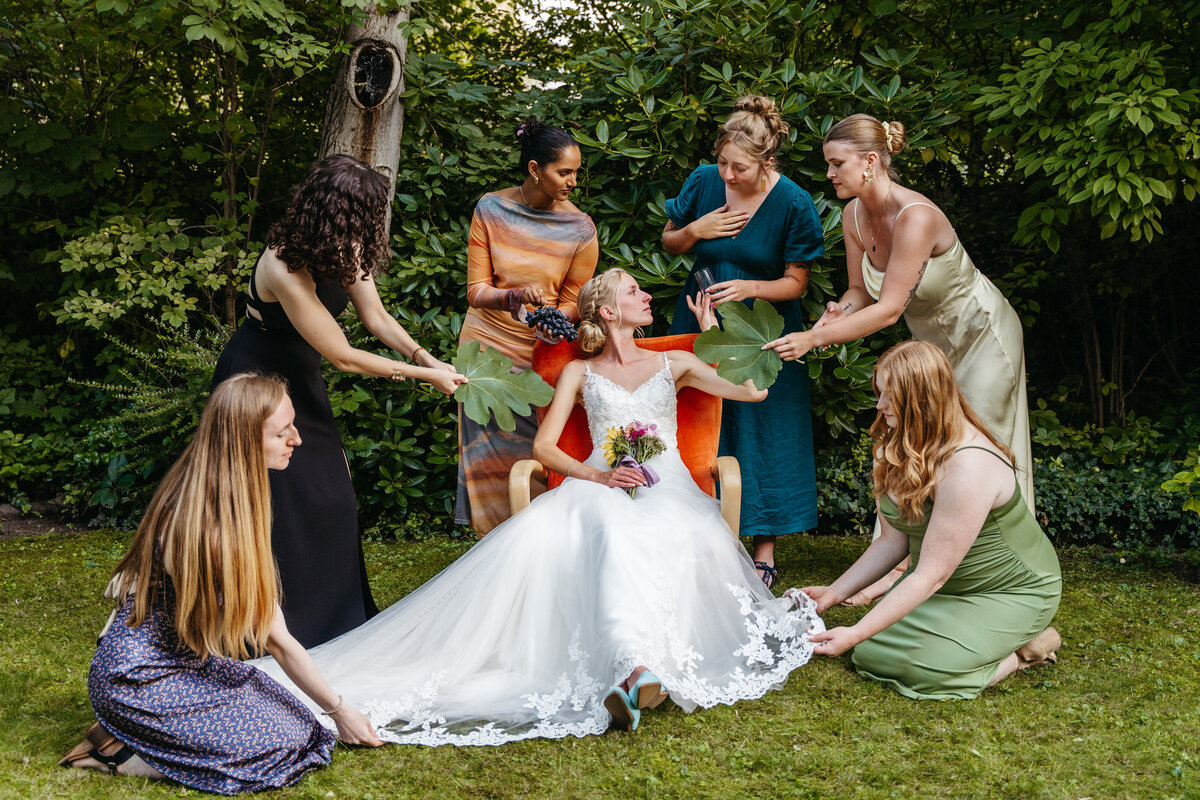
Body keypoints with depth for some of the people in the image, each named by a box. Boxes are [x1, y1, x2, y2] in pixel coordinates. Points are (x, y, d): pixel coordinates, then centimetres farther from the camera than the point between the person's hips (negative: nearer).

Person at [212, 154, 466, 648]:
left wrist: (425, 356, -10)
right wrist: (424, 376, -20)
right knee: (278, 507, -3)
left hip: (300, 380, 8)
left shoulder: (346, 249, -9)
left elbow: (376, 316, 4)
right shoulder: (286, 268, -32)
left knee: (327, 499, 10)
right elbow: (342, 356, -26)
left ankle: (335, 619, 25)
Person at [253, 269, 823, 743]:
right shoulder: (579, 373, 22)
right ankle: (639, 669, -61)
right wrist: (596, 474, -7)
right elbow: (543, 446, 11)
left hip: (667, 489, 0)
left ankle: (630, 675, -60)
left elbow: (754, 390, 18)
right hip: (603, 489, 0)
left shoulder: (673, 364, 25)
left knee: (631, 532, -40)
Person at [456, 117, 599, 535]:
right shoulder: (491, 209, -2)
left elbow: (571, 304, 4)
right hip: (485, 344, 1)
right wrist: (517, 296, -24)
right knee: (490, 455, 3)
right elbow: (476, 291, -4)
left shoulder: (580, 229, -5)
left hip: (540, 352, -1)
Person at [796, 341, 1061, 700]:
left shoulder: (968, 468, -32)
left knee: (924, 668, -26)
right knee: (870, 651, -7)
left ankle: (1024, 651, 0)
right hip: (946, 587, 8)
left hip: (1012, 593, -8)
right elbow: (893, 541, 2)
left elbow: (930, 575, -31)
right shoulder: (898, 450, -3)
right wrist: (834, 592, -4)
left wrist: (856, 633, -30)